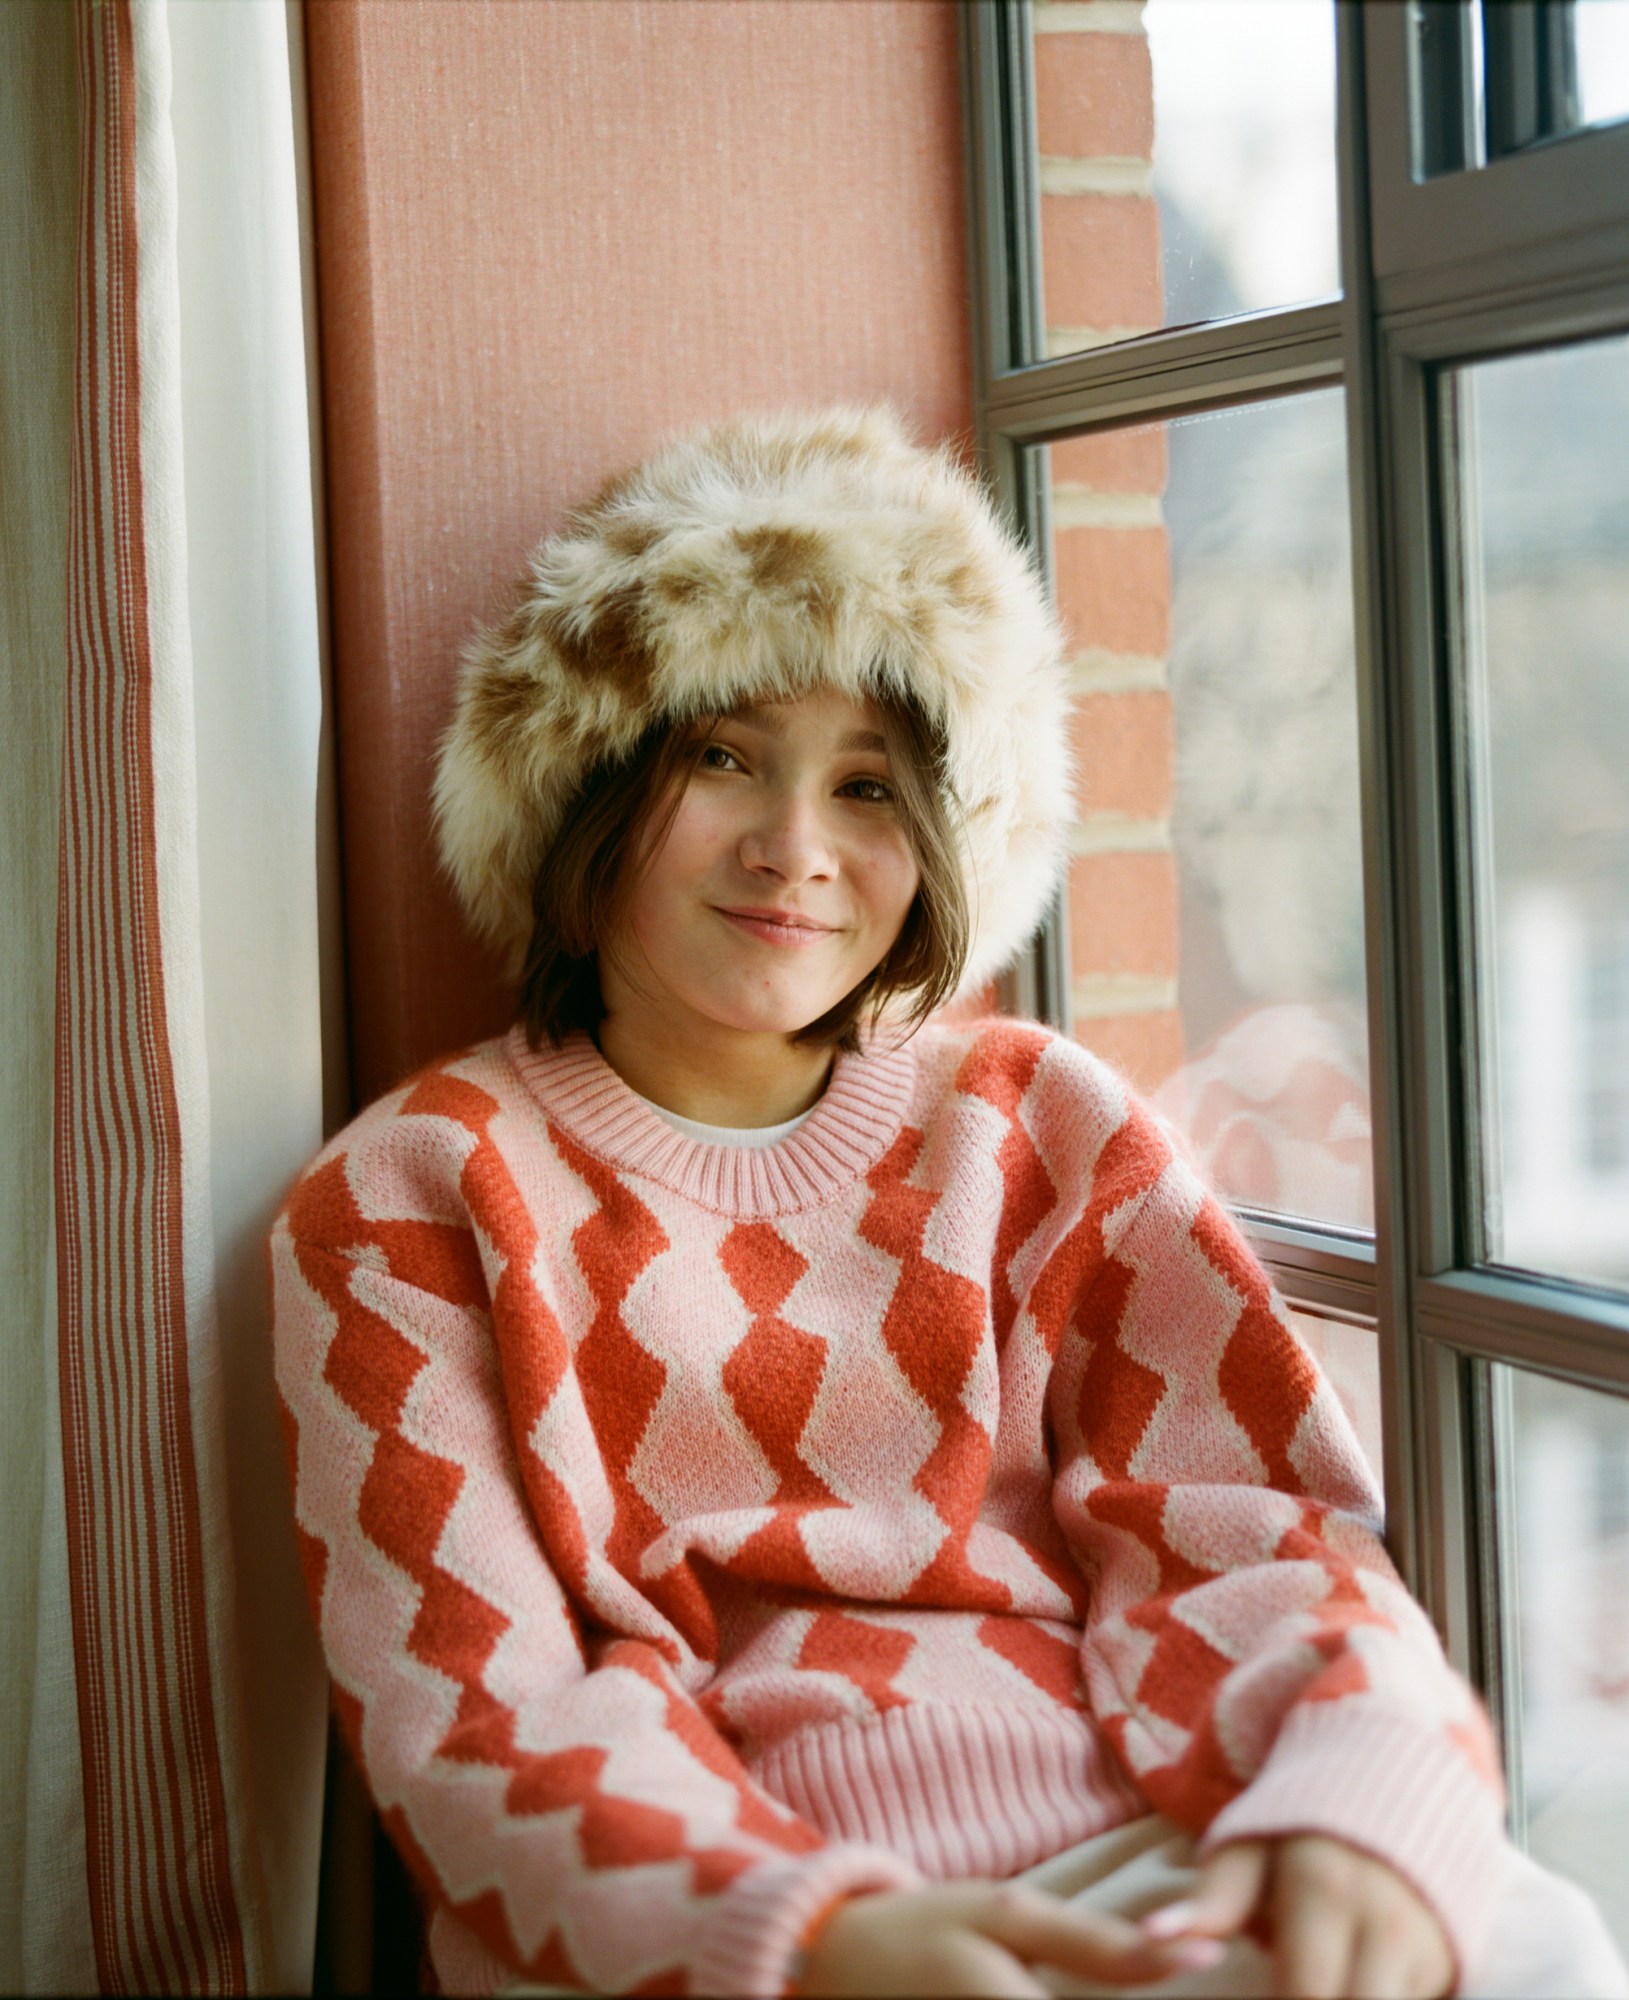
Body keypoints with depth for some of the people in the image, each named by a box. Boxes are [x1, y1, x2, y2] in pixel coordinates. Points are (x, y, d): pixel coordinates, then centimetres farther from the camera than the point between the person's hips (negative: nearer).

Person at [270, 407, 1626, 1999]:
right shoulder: (408, 1202, 6)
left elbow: (1249, 1527, 5)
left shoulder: (1035, 1122, 15)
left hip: (1135, 1848, 3)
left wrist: (1361, 1809, -18)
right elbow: (473, 1716, -5)